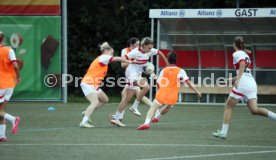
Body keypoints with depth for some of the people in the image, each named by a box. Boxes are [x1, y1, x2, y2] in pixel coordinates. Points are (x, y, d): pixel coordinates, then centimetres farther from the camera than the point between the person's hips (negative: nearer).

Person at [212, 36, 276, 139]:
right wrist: (236, 78, 43)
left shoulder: (237, 54, 0)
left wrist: (238, 79, -28)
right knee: (254, 110, -4)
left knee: (228, 106, 4)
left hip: (243, 83, -7)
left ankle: (223, 132, 1)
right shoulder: (245, 54, 24)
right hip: (252, 83, 7)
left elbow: (242, 64, -20)